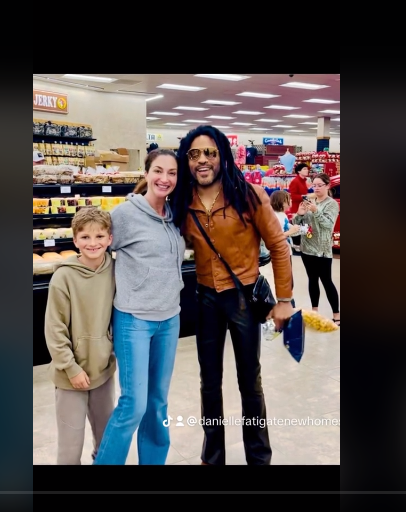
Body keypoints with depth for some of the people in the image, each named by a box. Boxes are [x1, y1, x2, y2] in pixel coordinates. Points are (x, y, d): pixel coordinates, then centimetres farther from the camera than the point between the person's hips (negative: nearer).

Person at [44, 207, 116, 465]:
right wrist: (71, 368, -12)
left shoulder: (114, 270, -3)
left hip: (104, 367, 4)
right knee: (71, 442, 4)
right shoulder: (64, 276, -16)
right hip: (72, 371, -4)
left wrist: (116, 353, 8)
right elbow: (55, 329, -12)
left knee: (107, 432, 19)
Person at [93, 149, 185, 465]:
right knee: (134, 404, -4)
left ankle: (154, 460, 32)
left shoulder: (174, 216, 6)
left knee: (158, 402, 15)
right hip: (134, 319, -6)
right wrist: (127, 288, 1)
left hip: (170, 319, 6)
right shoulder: (125, 213, -11)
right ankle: (105, 461, 17)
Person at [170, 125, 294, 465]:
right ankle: (212, 455, 37)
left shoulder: (248, 194, -13)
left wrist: (284, 299, -8)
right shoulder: (183, 201, -3)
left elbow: (278, 245, -8)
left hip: (244, 295, -3)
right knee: (210, 382, 16)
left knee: (249, 380, 13)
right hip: (205, 297, 3)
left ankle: (259, 456, 35)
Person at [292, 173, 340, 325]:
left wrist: (316, 211, -29)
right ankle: (314, 310, 23)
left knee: (326, 281, -4)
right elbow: (296, 223, 8)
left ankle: (336, 314, 4)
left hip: (322, 250, -5)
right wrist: (300, 214, -13)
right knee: (312, 279, 12)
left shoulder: (332, 204, -4)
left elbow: (329, 224, -18)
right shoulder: (309, 201, 10)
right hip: (306, 247, 5)